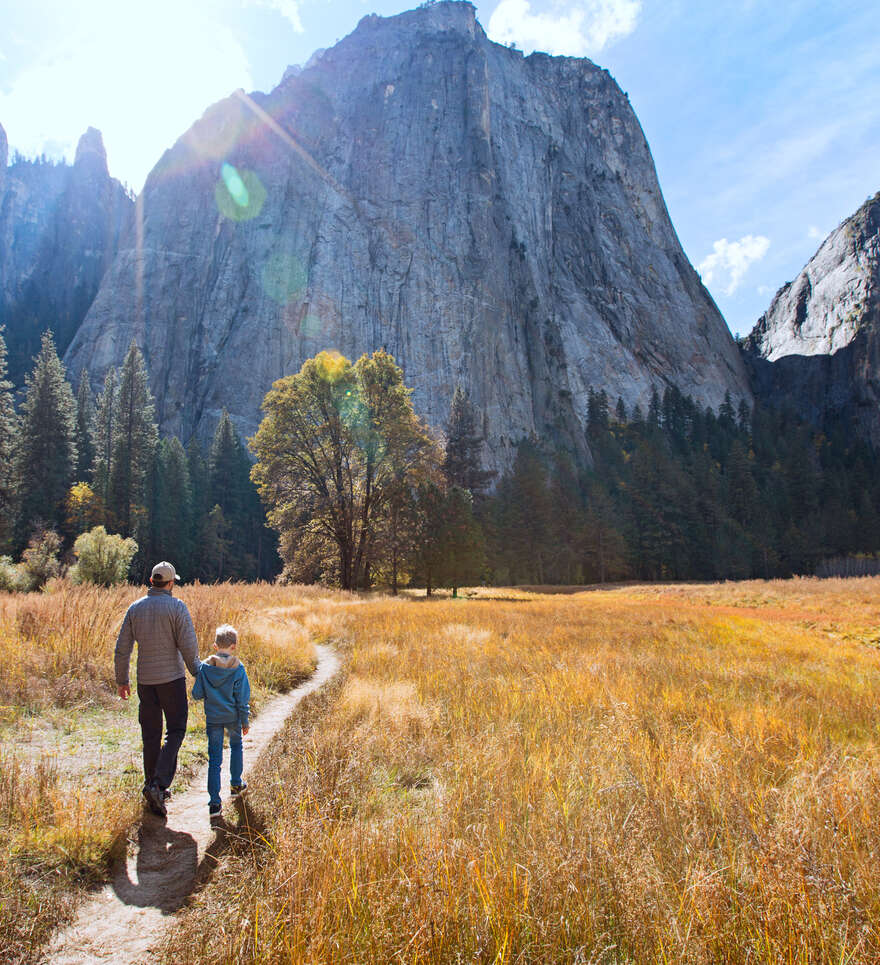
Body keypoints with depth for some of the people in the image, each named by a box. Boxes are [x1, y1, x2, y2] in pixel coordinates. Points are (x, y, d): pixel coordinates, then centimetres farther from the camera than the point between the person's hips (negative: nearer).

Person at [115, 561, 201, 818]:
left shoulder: (135, 608, 3)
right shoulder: (177, 607, -10)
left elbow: (122, 648, 5)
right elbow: (188, 646, -13)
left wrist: (122, 680, 16)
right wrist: (197, 672, 3)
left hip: (145, 679, 4)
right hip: (172, 678, -4)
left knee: (151, 734, 13)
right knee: (175, 731, 5)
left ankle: (152, 786, 22)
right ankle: (159, 784, -9)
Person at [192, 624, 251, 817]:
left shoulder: (205, 667, -9)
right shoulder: (238, 668, -12)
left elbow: (197, 694, -4)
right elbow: (243, 699, -8)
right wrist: (245, 721, 3)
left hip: (212, 719, 1)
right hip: (232, 717, 0)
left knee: (214, 759, 4)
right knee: (236, 746, 26)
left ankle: (214, 802, 0)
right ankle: (236, 784, 38)